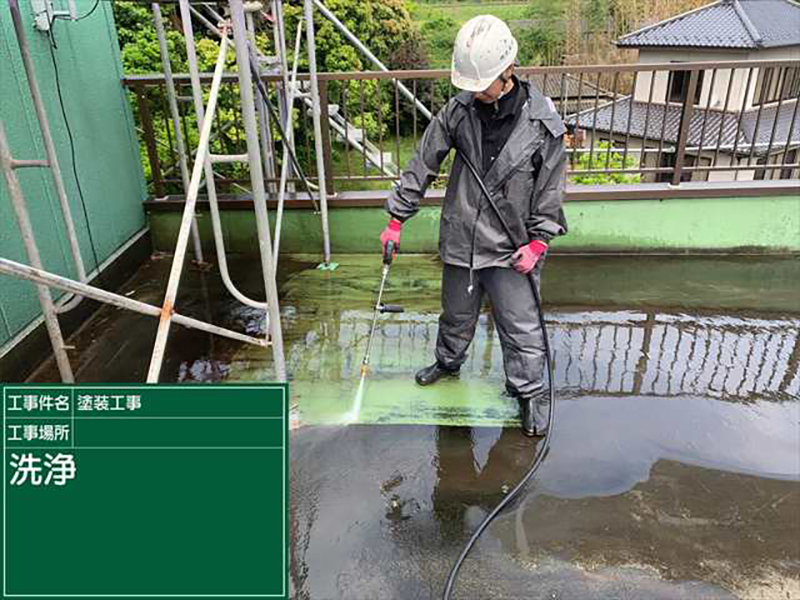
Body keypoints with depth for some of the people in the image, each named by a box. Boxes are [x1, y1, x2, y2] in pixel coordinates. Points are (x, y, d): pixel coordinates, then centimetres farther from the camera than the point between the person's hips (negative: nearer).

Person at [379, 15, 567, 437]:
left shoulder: (543, 122, -11)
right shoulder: (459, 110, -6)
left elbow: (551, 187, -3)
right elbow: (422, 165, 0)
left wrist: (538, 241, -9)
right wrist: (396, 220, 1)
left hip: (509, 248, -2)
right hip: (460, 240, 3)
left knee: (521, 329, 5)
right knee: (456, 316, 22)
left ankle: (530, 393, 27)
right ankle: (448, 363, 49)